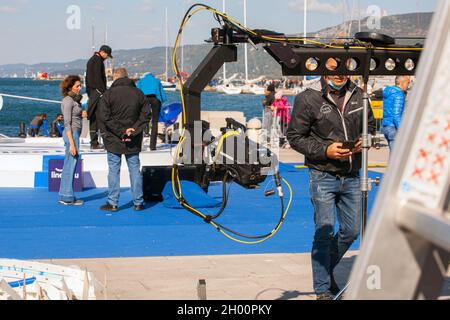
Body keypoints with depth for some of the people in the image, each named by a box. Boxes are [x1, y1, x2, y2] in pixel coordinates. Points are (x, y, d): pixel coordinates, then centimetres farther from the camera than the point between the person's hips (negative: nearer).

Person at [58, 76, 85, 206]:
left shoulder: (74, 99, 14)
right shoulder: (68, 100, -14)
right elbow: (67, 123, -18)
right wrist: (72, 144, -21)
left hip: (74, 133, 10)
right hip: (72, 133, -10)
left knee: (68, 166, 12)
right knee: (71, 166, -6)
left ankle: (64, 196, 17)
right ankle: (68, 197, -1)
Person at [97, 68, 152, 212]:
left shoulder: (109, 94, -8)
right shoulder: (138, 93, 3)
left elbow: (104, 117, -14)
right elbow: (146, 114, -1)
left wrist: (120, 132, -12)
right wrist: (133, 130, -7)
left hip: (114, 140, -3)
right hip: (133, 141, 3)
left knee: (114, 170, 4)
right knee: (135, 169, 10)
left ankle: (113, 203, 5)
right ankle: (138, 202, 12)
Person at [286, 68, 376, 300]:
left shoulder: (358, 95, 6)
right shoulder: (308, 99, -8)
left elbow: (370, 126, 20)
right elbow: (295, 137, -7)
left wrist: (363, 142, -3)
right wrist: (325, 150, -18)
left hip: (351, 176, 5)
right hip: (323, 176, -5)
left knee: (352, 231, 11)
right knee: (324, 233, -3)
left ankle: (327, 269, 36)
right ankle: (323, 289, 9)